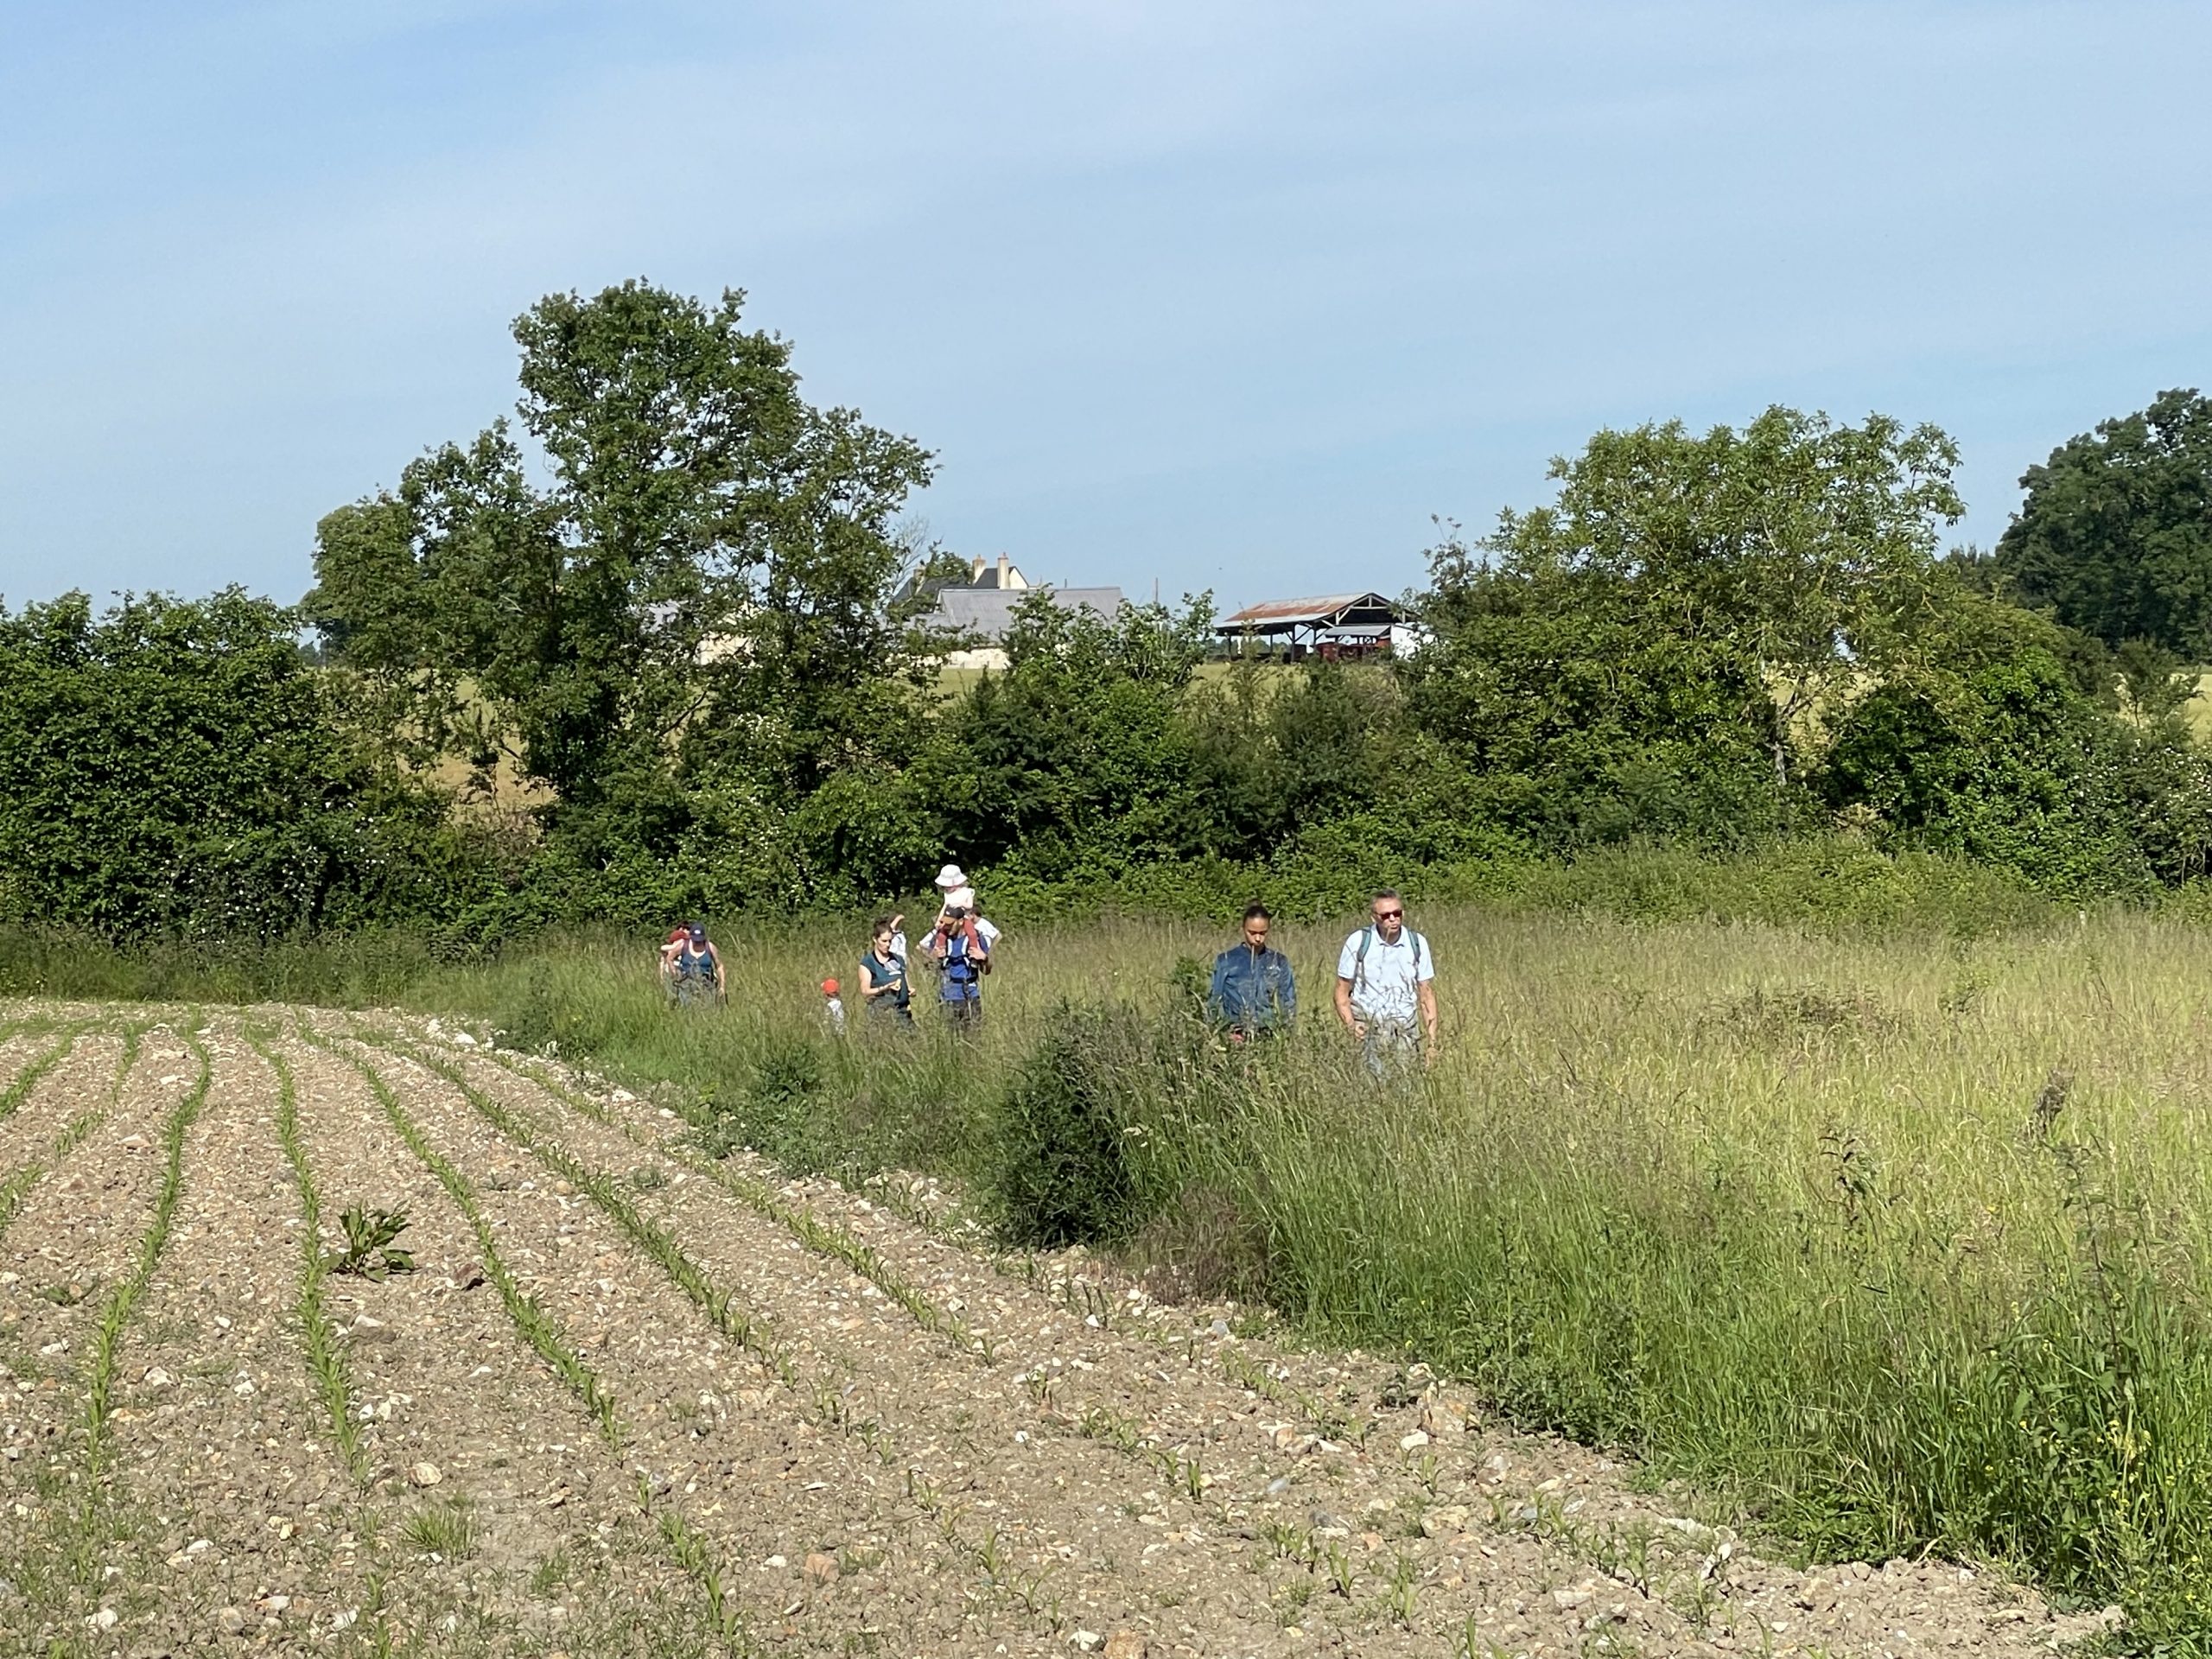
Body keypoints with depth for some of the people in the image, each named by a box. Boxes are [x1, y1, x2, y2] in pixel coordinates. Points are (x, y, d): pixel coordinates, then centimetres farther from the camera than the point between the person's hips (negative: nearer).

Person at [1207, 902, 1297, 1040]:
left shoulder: (1279, 963, 11)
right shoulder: (1226, 961, 7)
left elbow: (1289, 1003, 14)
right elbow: (1214, 1002, 10)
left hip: (1269, 1038, 1)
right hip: (1235, 1038, -1)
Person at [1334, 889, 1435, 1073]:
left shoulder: (1417, 943, 4)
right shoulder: (1358, 942, -3)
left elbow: (1427, 995, 9)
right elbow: (1342, 992, 3)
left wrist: (1432, 1042, 3)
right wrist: (1350, 1024, -15)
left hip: (1406, 1030, 2)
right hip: (1368, 1029, -2)